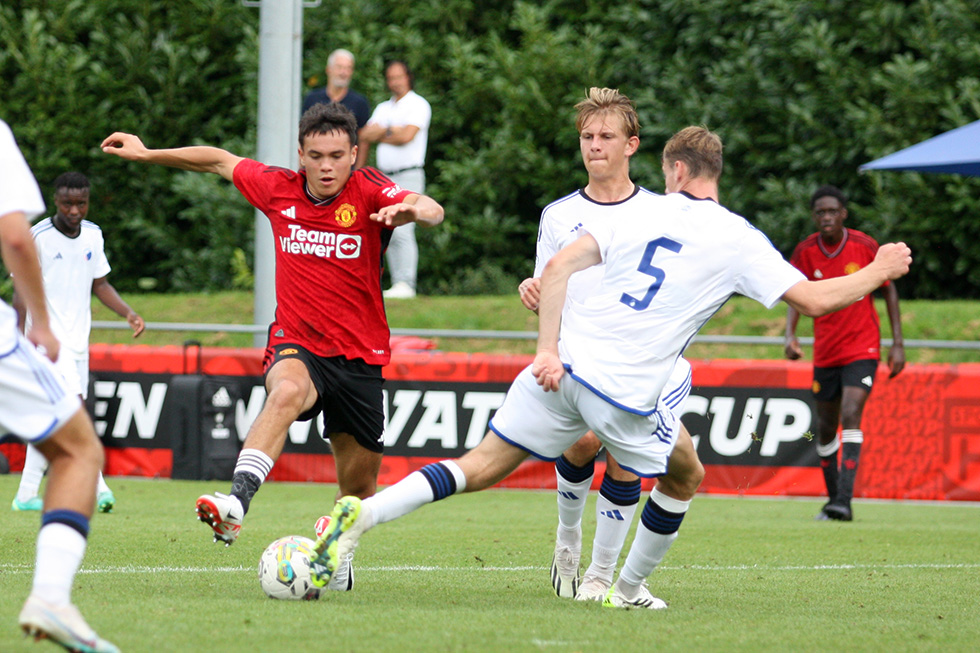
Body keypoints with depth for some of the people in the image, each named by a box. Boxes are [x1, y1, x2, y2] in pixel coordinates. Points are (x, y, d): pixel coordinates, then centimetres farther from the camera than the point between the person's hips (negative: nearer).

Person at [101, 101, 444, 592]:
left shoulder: (369, 192, -10)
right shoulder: (278, 189, 0)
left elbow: (432, 211, -28)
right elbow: (221, 162, 17)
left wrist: (414, 209, -51)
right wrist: (146, 154, 20)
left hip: (359, 356, 0)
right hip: (297, 345, 0)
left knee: (359, 483, 10)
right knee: (287, 392, -37)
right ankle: (234, 505, -54)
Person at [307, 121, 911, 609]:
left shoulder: (642, 213, 10)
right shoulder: (738, 238, 2)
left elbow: (559, 267, 0)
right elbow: (814, 299, 1)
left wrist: (547, 350, -3)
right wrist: (879, 273, 17)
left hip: (563, 368, 3)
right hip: (628, 391, -3)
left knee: (483, 467, 6)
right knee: (686, 477, 25)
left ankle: (361, 514, -11)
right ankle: (629, 589, 29)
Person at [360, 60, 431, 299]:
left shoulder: (418, 105, -1)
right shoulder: (383, 108, 20)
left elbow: (407, 136, -15)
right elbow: (365, 135, 8)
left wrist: (380, 132, -4)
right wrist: (391, 130, -8)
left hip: (408, 175, -7)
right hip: (385, 178, 7)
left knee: (402, 230, -16)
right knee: (389, 233, 3)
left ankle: (406, 284, -18)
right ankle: (396, 284, 5)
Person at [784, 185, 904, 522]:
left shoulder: (865, 246, -8)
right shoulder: (805, 251, -3)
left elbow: (889, 291, 2)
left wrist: (897, 343, -2)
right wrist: (790, 335, -21)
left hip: (862, 347, -3)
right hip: (825, 351, 3)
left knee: (850, 417, -20)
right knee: (826, 427, 10)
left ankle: (844, 499, -25)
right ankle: (833, 498, 26)